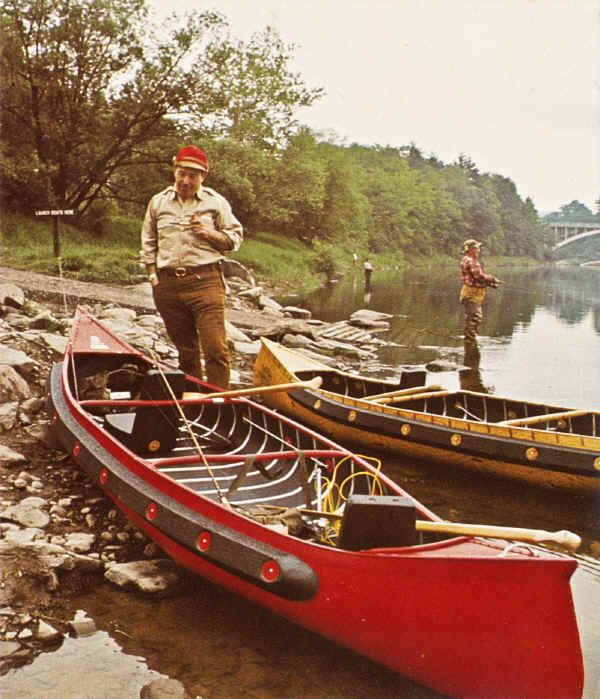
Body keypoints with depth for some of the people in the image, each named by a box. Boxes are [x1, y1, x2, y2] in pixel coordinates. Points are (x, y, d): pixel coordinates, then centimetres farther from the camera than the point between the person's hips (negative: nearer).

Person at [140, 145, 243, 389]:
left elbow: (235, 238, 8)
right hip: (167, 284, 3)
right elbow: (148, 243, 20)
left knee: (215, 349, -11)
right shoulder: (158, 202, 14)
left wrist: (208, 233, -9)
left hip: (205, 281, -3)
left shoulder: (216, 202, 7)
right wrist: (152, 275, 9)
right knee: (185, 348, 10)